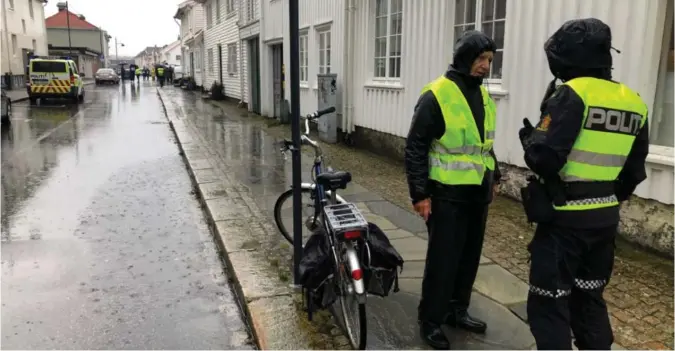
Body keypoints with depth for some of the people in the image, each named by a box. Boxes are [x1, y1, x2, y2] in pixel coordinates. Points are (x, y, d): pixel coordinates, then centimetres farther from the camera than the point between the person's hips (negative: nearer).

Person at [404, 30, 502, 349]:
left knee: (469, 256, 15)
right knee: (443, 260, 0)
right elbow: (415, 148, -14)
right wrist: (419, 193, -16)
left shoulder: (483, 96, 10)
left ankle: (456, 310, 31)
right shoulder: (436, 96, -14)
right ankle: (430, 320, 16)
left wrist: (494, 177, 20)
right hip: (447, 194, -7)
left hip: (477, 193, 8)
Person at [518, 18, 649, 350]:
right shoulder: (633, 101, 9)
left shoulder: (572, 94, -16)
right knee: (589, 300, 22)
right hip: (605, 217, 8)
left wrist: (529, 136, -1)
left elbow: (544, 157, -22)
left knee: (549, 304, 2)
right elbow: (635, 170, 14)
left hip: (565, 218, -8)